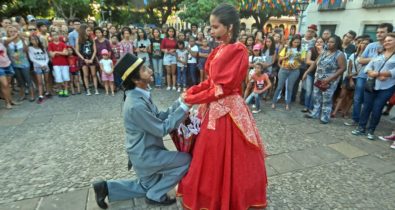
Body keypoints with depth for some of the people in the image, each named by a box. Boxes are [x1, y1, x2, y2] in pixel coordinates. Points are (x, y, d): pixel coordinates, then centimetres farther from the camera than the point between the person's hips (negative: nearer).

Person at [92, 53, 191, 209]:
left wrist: (179, 102, -8)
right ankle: (156, 195, 10)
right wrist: (184, 108, -21)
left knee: (147, 187, 27)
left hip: (145, 151, 9)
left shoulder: (141, 95, -1)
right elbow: (162, 129, -24)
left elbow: (160, 117, 2)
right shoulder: (136, 105, -31)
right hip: (145, 155, -9)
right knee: (186, 160, -4)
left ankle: (106, 187, 25)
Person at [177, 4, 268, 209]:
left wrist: (191, 99, -13)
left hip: (227, 111, -8)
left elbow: (221, 89, -20)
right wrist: (191, 90, -1)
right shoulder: (220, 50, 9)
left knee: (224, 157, 7)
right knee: (212, 154, 19)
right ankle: (210, 193, 40)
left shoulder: (237, 51, -18)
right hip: (215, 109, 8)